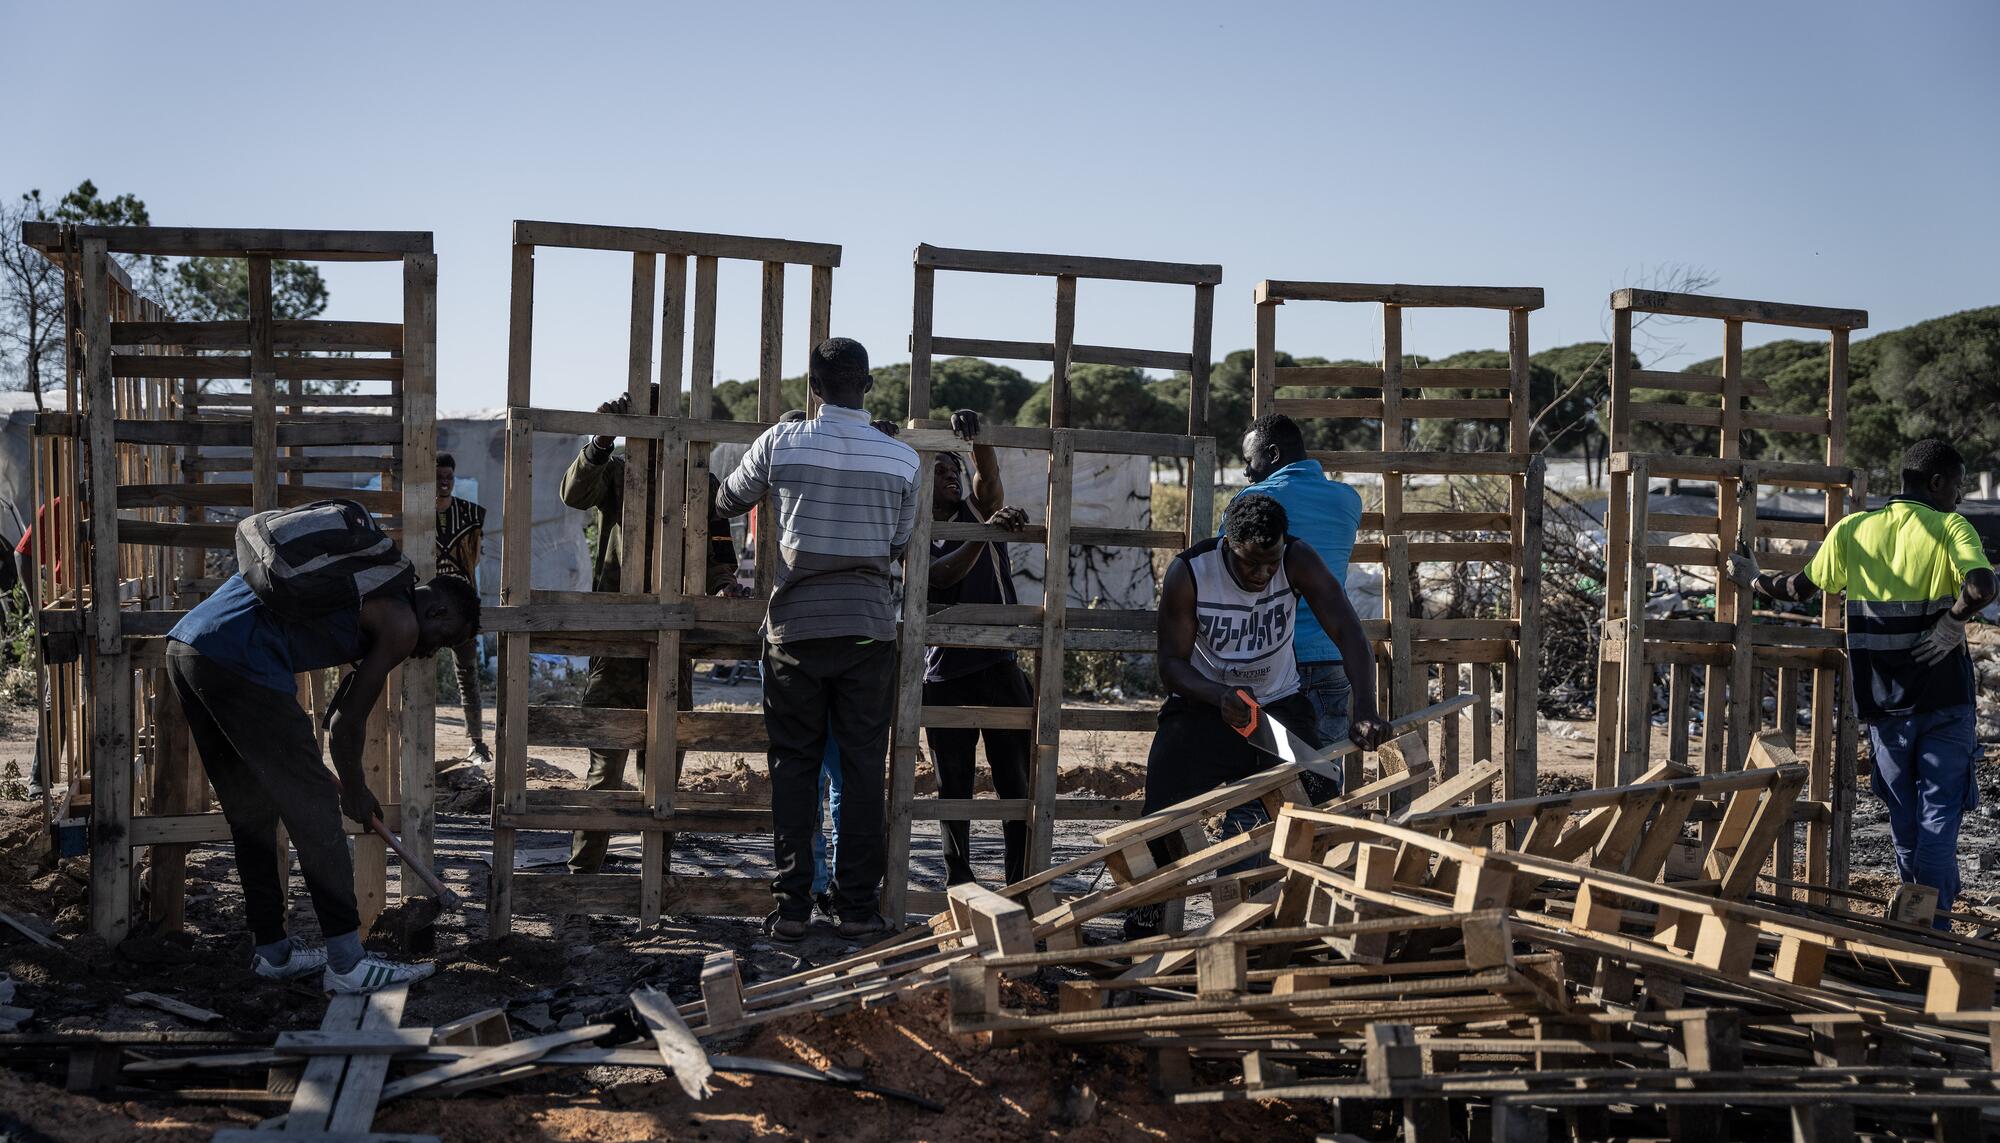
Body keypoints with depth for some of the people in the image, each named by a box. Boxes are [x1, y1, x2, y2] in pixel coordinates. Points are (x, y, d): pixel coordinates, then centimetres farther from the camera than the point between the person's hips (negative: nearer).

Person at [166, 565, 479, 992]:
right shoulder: (401, 624, 3)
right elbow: (348, 722, 7)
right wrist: (354, 790, 23)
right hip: (239, 663, -10)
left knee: (251, 812, 20)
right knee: (313, 808, -1)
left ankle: (272, 950, 29)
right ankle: (347, 964, 2)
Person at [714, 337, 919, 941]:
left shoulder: (781, 443, -3)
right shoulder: (902, 459, -1)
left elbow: (727, 502, 13)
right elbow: (898, 546, 10)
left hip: (795, 625, 0)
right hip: (869, 627, 0)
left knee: (793, 765, 6)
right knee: (863, 767, 6)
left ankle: (791, 906, 6)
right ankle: (859, 905, 7)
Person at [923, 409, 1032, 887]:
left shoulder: (980, 510, 11)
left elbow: (989, 476, -10)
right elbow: (941, 574, -14)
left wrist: (977, 435, -28)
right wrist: (985, 532, -27)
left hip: (999, 663, 0)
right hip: (944, 672, 0)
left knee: (1016, 782, -3)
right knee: (953, 786, 8)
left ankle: (1021, 884, 0)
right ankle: (958, 884, 17)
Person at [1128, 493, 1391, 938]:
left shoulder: (1298, 560, -18)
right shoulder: (1188, 574, -20)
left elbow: (1347, 632, -25)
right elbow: (1172, 664, -17)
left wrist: (1366, 713, -40)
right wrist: (1221, 697, -38)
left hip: (1279, 703, 1)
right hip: (1205, 704, -1)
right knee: (1163, 809, -16)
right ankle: (1144, 916, 7)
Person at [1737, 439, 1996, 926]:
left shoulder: (1851, 530, 4)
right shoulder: (1951, 528, -8)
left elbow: (1802, 587, 13)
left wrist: (1755, 580, 30)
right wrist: (1953, 622, -12)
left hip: (1883, 701, 4)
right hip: (1943, 699, -4)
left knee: (1903, 813, 16)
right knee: (1939, 811, 1)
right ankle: (1932, 922, -4)